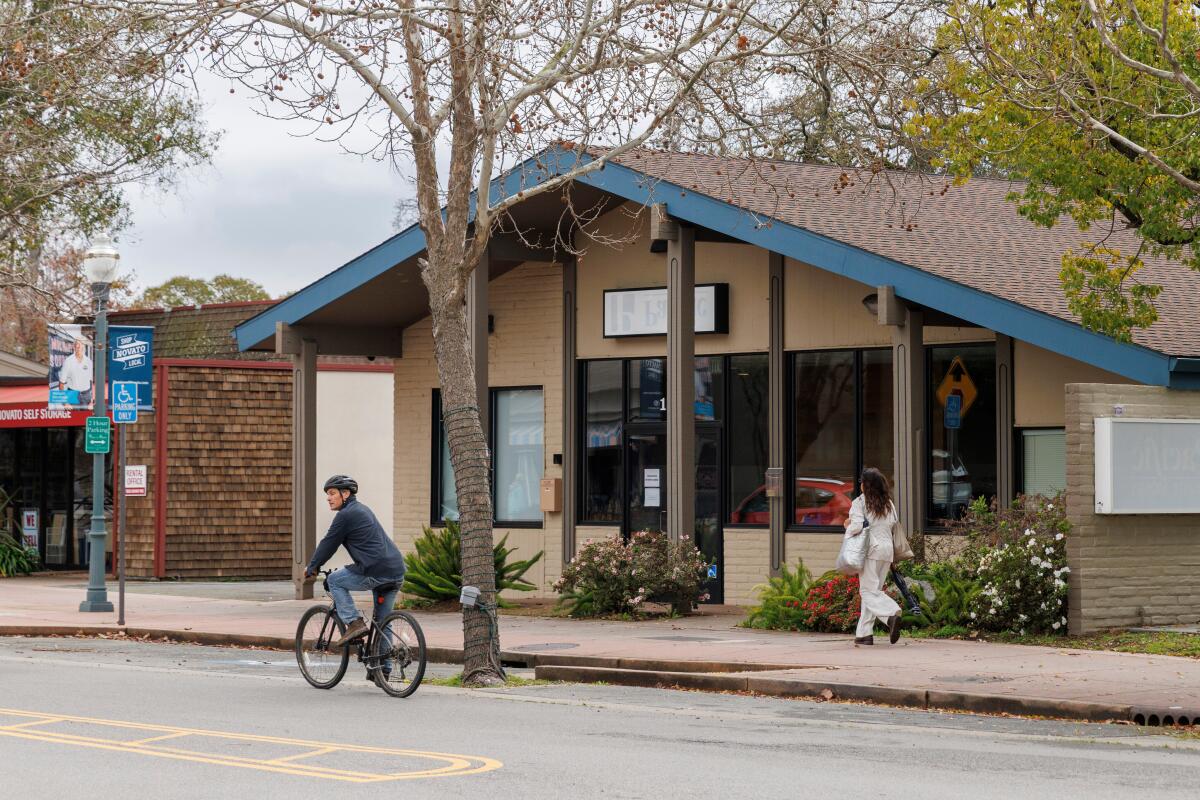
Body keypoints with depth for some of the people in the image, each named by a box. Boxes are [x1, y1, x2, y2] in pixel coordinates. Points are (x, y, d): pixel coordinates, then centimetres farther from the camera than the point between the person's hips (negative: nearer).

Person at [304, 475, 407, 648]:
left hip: (376, 573, -9)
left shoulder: (346, 515, -5)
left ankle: (354, 623, 0)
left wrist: (311, 567, 16)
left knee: (334, 580, 9)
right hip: (397, 573, 9)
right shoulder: (362, 509, 24)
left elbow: (328, 544, 1)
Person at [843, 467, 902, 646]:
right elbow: (894, 523, 10)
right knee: (873, 589, 12)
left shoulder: (860, 502, -7)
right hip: (887, 547, 6)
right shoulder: (889, 503, 11)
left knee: (869, 590, -4)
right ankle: (864, 633, 11)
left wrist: (848, 528, 7)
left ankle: (892, 614, -30)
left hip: (871, 549, -6)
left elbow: (857, 526, -14)